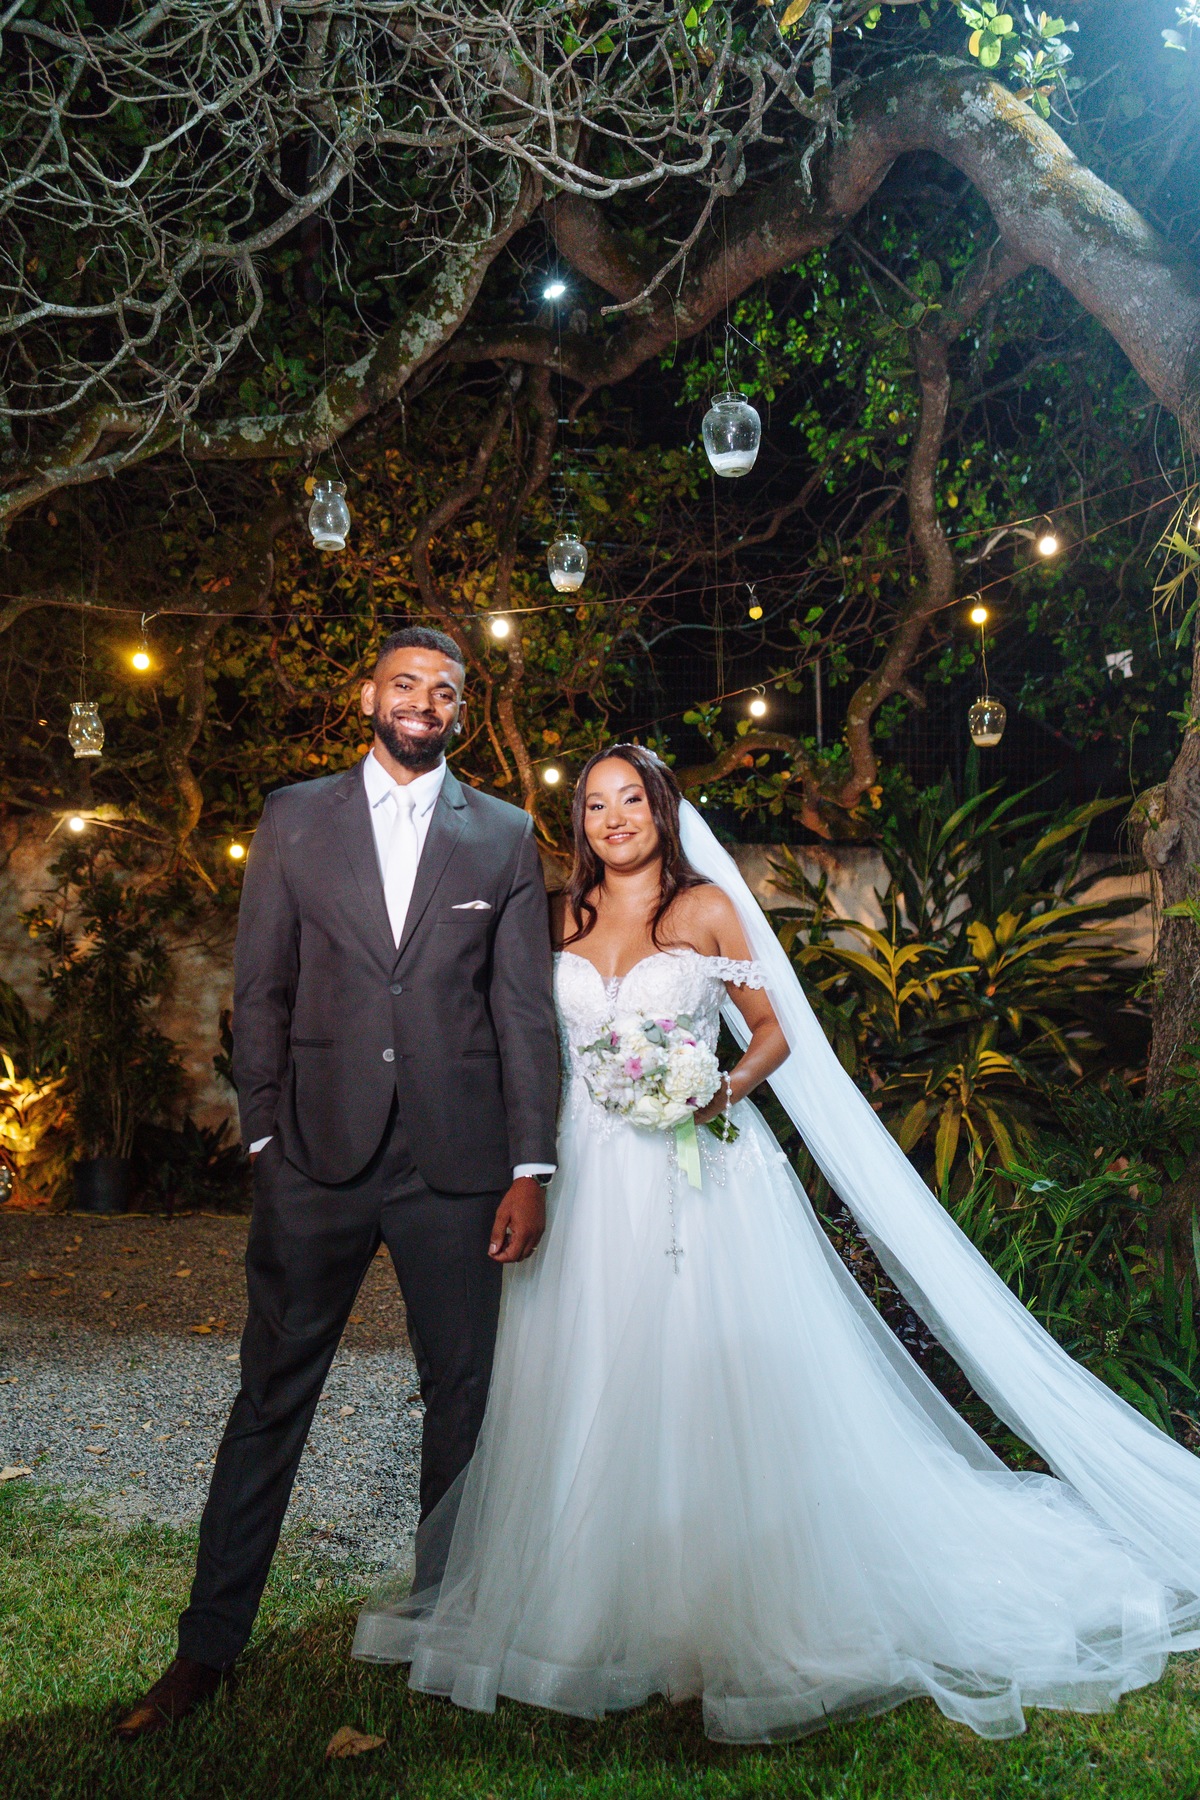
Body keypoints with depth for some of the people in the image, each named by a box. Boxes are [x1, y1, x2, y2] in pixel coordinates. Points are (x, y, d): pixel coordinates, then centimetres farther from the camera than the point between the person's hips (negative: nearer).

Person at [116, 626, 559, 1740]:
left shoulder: (504, 836, 6)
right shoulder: (294, 818, 7)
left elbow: (525, 1010, 3)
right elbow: (260, 990, 7)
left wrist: (530, 1168, -2)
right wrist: (264, 1136, 0)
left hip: (456, 1161, 1)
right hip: (318, 1156, 0)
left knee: (462, 1394, 11)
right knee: (271, 1396, 7)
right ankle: (208, 1647, 21)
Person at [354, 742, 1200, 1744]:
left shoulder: (708, 906, 2)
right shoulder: (570, 919, 11)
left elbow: (774, 1032, 3)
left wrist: (725, 1090, -15)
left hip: (697, 1173, -3)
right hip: (589, 1178, 4)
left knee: (713, 1380, -2)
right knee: (591, 1386, 7)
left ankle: (742, 1611, 14)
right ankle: (600, 1602, 24)